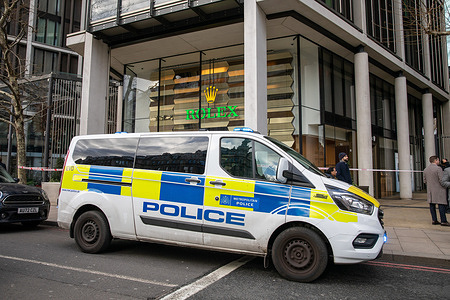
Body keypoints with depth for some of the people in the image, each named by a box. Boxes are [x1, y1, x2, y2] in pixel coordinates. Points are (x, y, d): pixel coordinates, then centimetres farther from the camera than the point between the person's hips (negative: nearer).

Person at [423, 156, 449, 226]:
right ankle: (443, 221, -3)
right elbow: (442, 180, -15)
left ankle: (434, 220, 10)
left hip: (430, 190, 7)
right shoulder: (438, 168, -12)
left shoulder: (425, 169, 9)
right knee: (441, 204, -4)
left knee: (432, 204, 7)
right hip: (438, 190, -7)